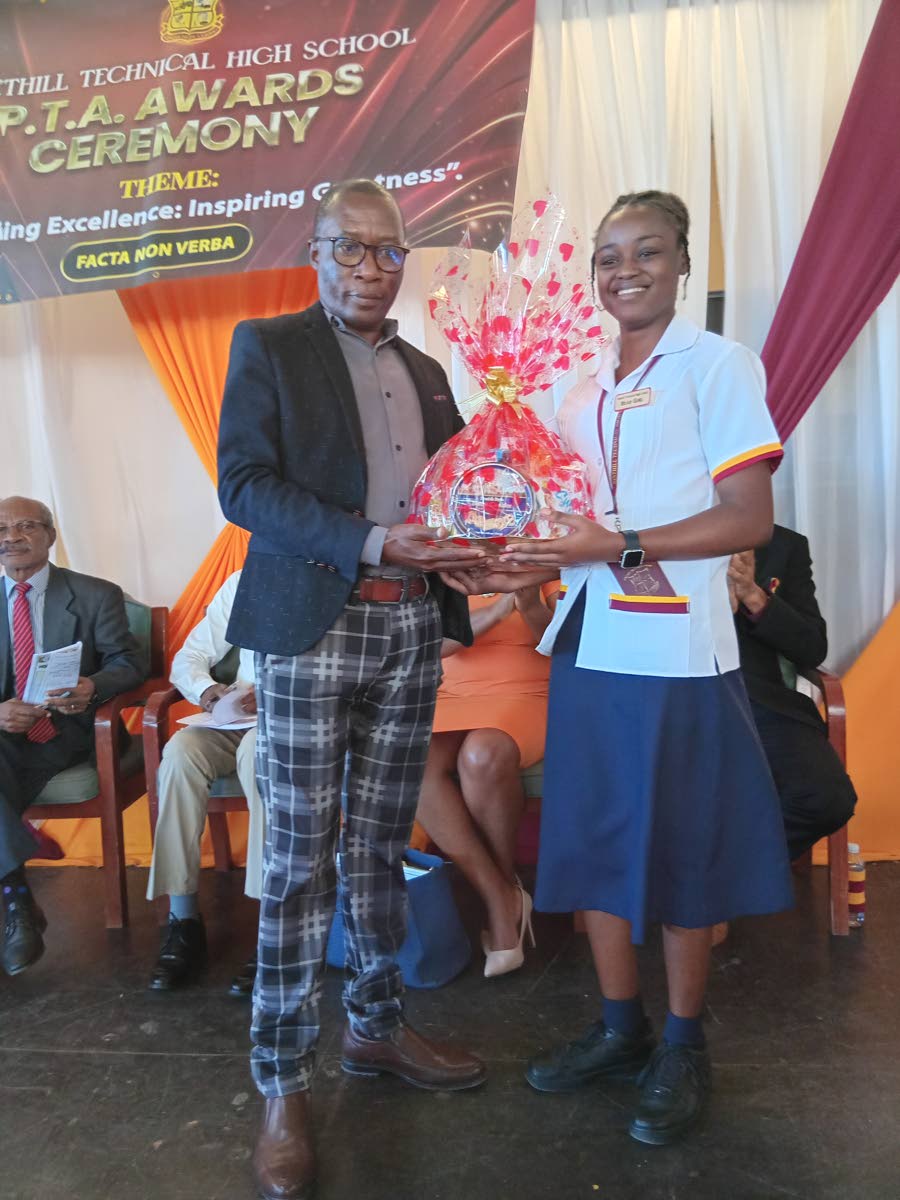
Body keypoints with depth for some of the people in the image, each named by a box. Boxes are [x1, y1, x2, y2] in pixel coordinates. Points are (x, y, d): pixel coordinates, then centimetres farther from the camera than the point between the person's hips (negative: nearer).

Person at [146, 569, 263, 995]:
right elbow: (188, 658, 13)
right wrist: (205, 688, -10)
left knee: (258, 749, -36)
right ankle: (183, 920, -19)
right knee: (180, 751, -26)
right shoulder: (239, 584, 12)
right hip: (239, 715, 5)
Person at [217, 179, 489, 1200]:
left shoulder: (426, 372, 19)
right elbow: (244, 483, -8)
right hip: (312, 630, -5)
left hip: (412, 634, 5)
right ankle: (282, 1085, 15)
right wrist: (367, 543, -20)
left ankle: (376, 1027, 31)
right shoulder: (267, 346, 4)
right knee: (300, 860, 0)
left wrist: (467, 540, -1)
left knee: (381, 847, 14)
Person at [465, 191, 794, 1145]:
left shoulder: (718, 366, -2)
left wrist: (620, 546, -18)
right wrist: (527, 567, 0)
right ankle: (620, 1027, 31)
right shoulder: (580, 391, 15)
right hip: (588, 646, 6)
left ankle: (682, 1047, 27)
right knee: (591, 842, 11)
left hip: (676, 652, -5)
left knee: (680, 851, 6)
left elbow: (750, 518, -10)